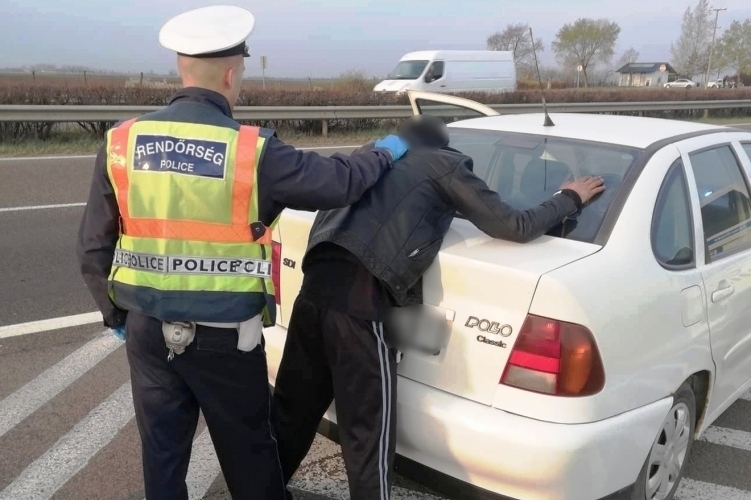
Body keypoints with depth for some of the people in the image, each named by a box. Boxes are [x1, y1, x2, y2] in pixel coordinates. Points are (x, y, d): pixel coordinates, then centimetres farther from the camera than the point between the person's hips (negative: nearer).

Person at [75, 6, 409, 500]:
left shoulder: (122, 144, -3)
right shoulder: (252, 151, -16)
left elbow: (94, 246, 3)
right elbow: (340, 182, -9)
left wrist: (115, 314, 17)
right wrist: (385, 153, 11)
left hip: (149, 330, 4)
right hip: (225, 338, -3)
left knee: (162, 452, 18)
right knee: (248, 453, 17)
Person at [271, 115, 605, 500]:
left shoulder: (371, 153, 28)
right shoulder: (444, 164, 11)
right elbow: (514, 227, 8)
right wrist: (570, 199, 24)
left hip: (317, 279, 7)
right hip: (360, 293, -7)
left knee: (292, 411, 22)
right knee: (367, 436, 1)